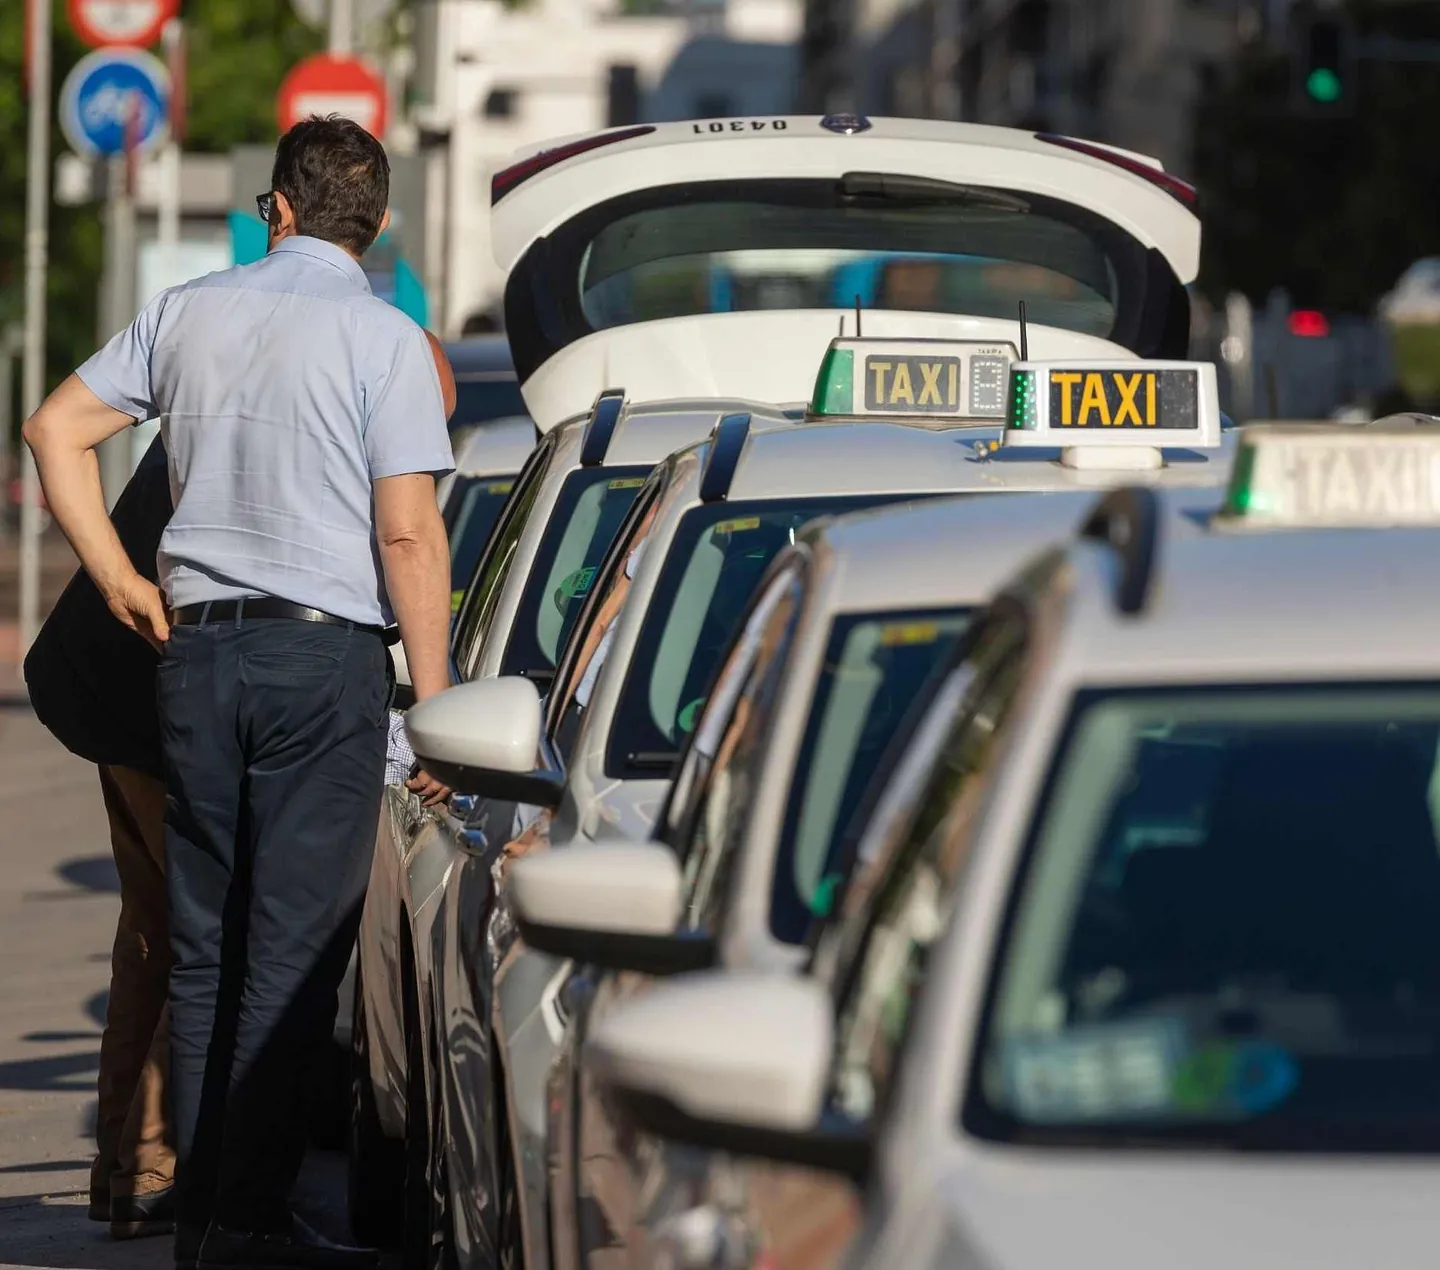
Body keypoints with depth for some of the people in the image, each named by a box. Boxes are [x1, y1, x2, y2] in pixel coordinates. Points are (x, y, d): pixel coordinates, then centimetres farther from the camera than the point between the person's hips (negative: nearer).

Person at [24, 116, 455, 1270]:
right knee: (294, 948, -4)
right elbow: (408, 534, -11)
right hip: (326, 654, -5)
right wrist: (437, 703, -8)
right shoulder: (384, 338, -6)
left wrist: (119, 579, 12)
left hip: (197, 645, 5)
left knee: (204, 945, 11)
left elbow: (58, 427, 11)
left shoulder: (190, 313, 10)